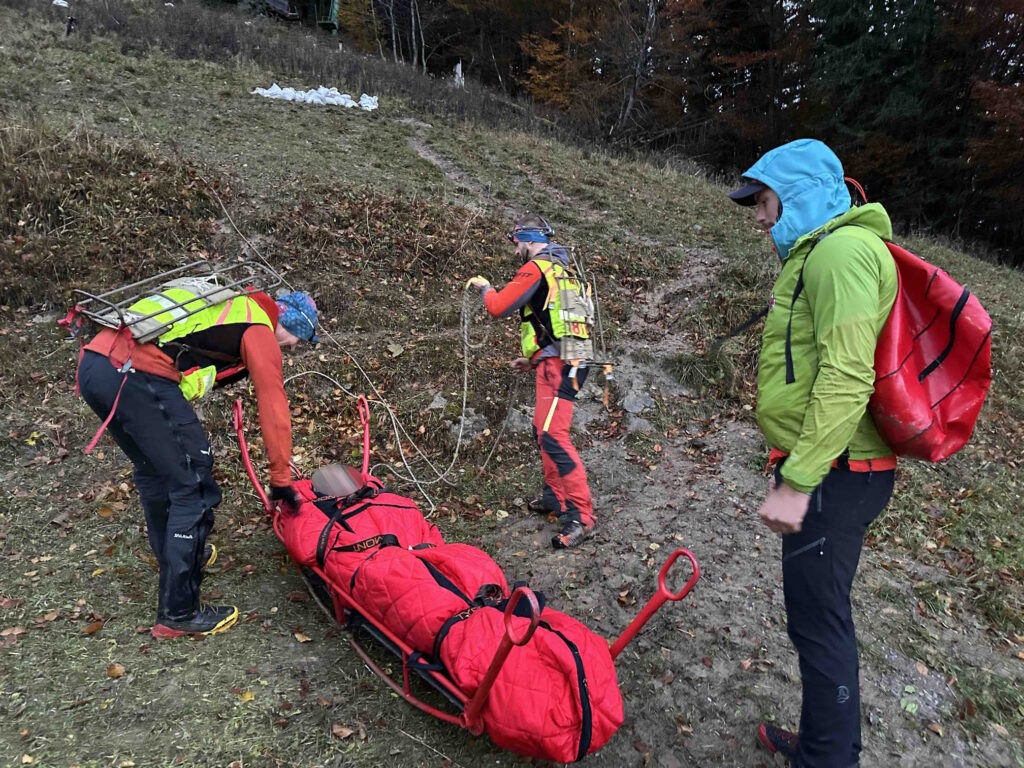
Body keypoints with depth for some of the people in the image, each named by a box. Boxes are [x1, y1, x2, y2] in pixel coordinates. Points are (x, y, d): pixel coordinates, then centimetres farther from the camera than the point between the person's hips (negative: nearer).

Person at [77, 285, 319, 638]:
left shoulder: (230, 306, 28)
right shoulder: (260, 331, 5)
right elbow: (274, 411, 4)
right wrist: (281, 482, 12)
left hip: (91, 365, 10)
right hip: (139, 377, -9)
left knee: (153, 471, 26)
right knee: (193, 488, 1)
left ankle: (176, 555, 46)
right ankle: (178, 612, 9)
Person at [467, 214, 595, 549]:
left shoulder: (536, 268, -8)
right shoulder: (559, 269, 23)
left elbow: (499, 307, -11)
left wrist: (485, 287, 10)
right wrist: (534, 359, 28)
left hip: (557, 365, -11)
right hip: (562, 362, 11)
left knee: (553, 436, -15)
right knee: (543, 431, 18)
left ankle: (581, 515, -14)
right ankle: (555, 497, 28)